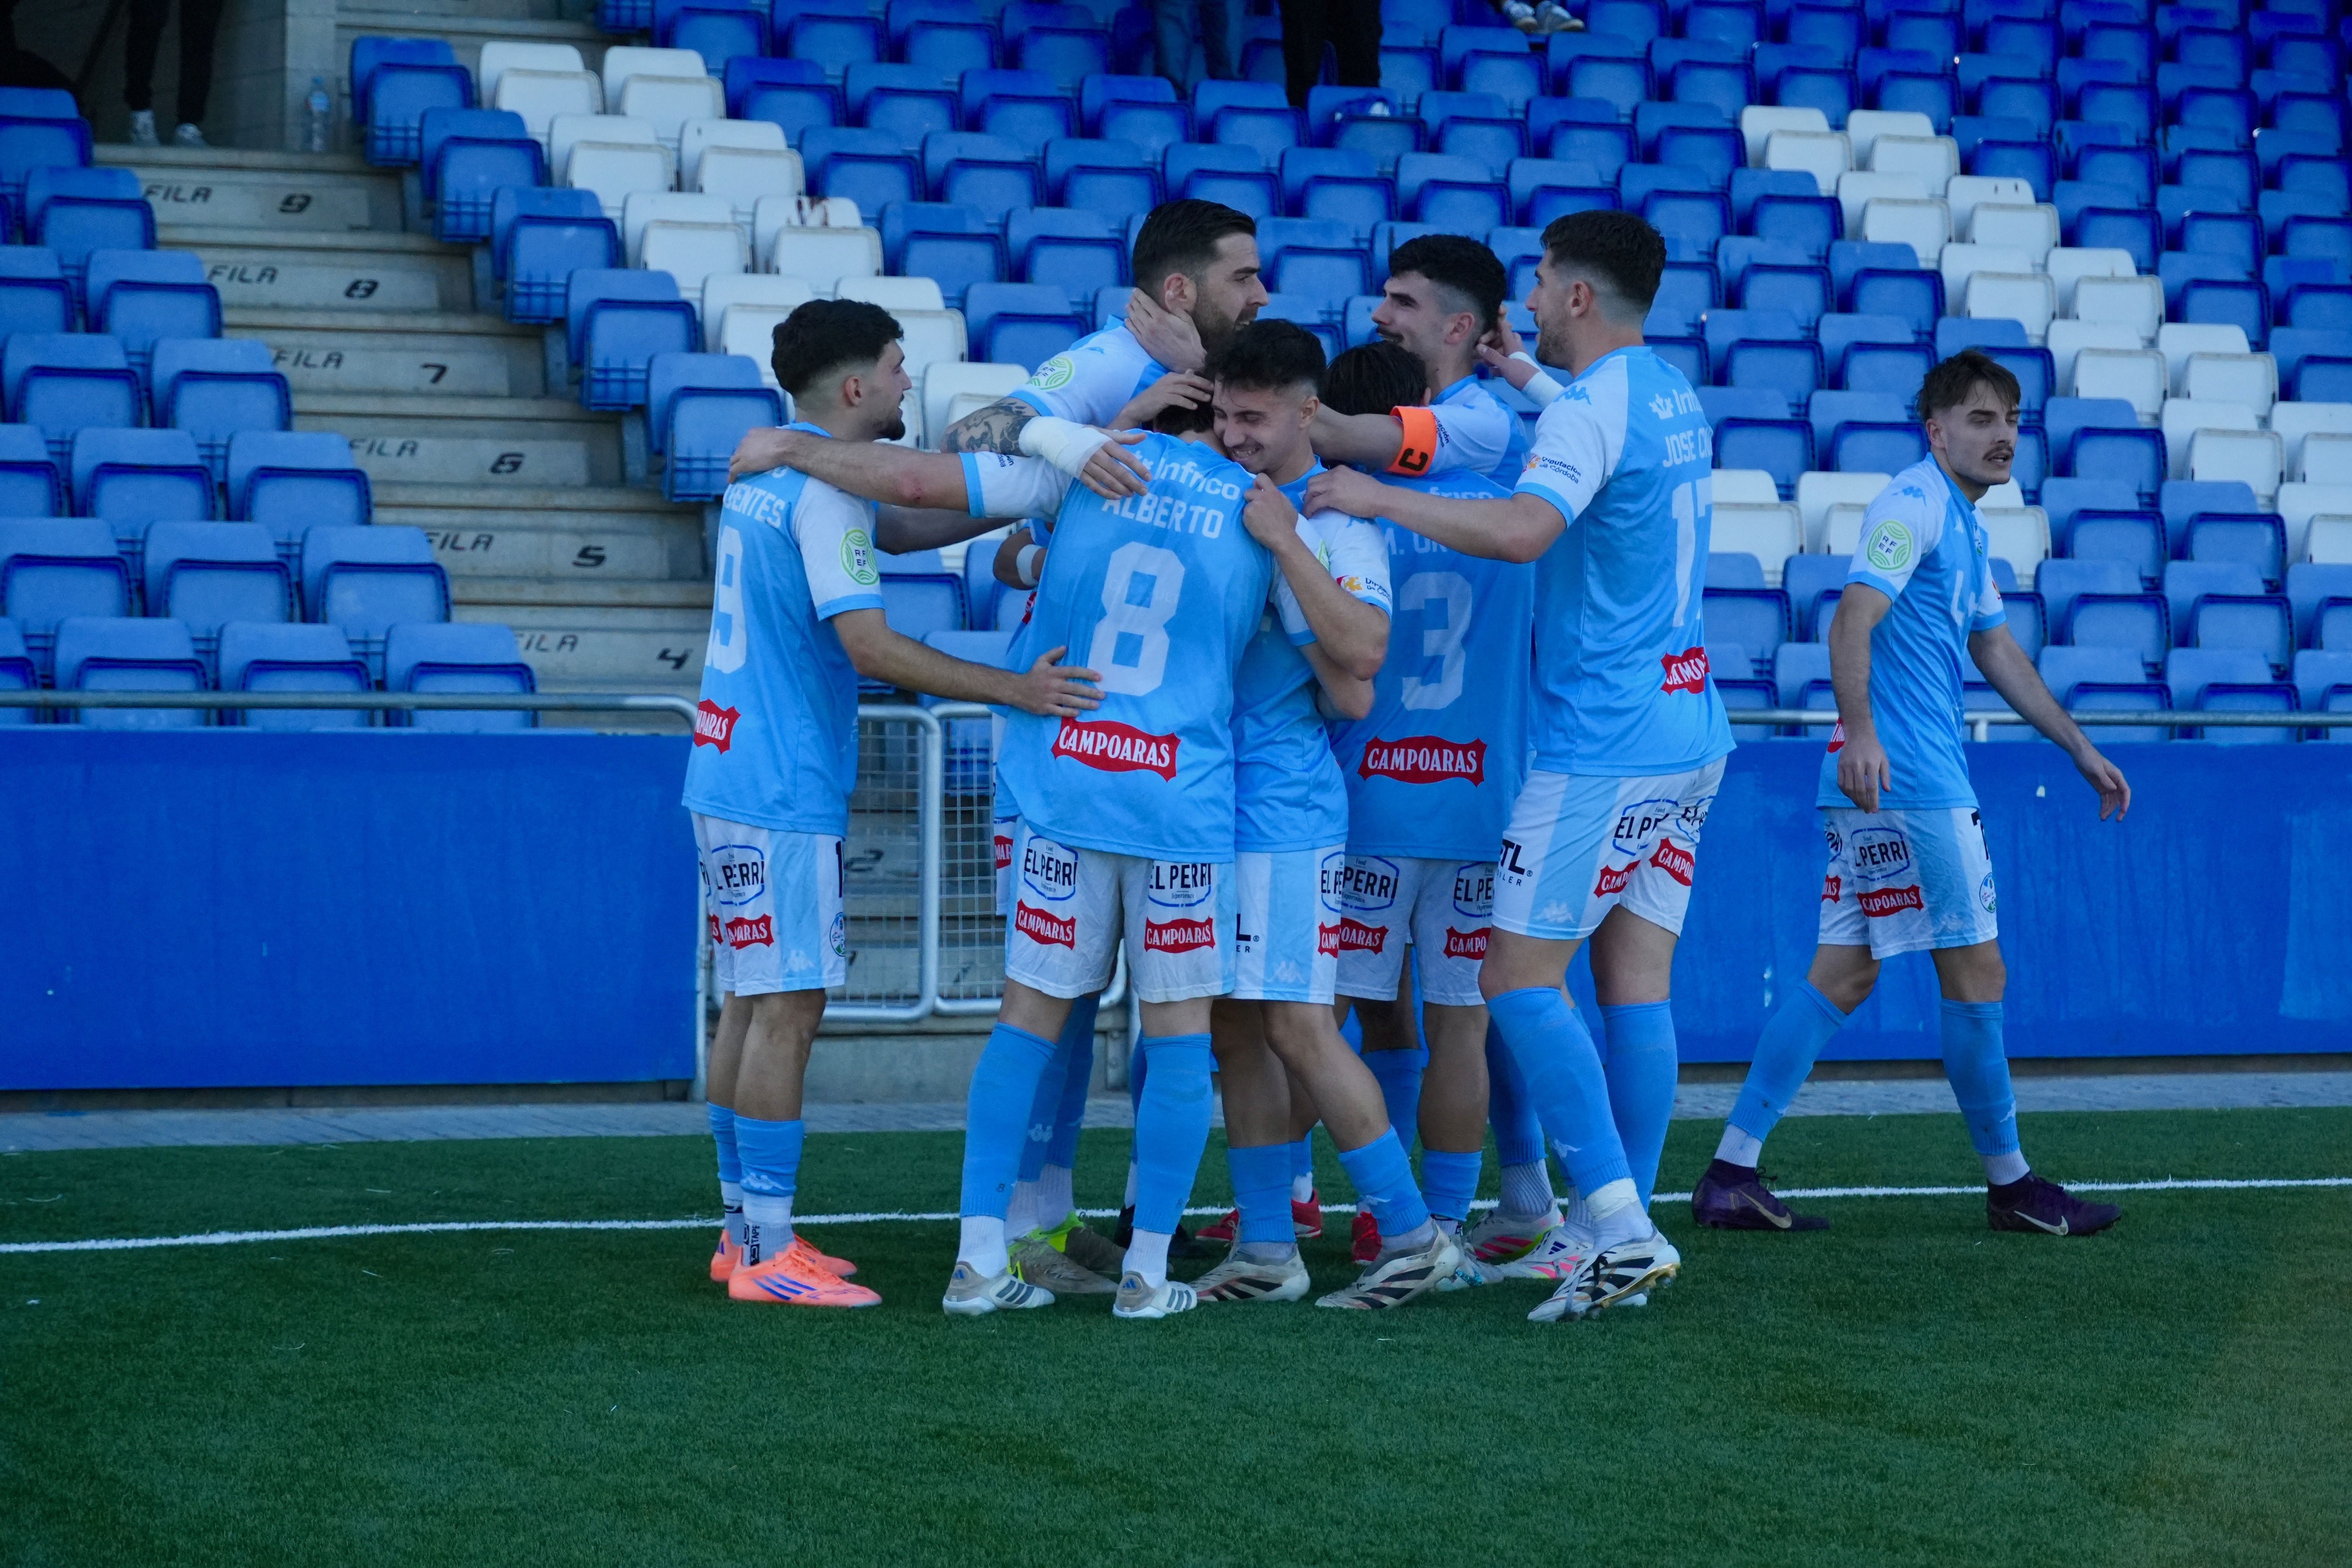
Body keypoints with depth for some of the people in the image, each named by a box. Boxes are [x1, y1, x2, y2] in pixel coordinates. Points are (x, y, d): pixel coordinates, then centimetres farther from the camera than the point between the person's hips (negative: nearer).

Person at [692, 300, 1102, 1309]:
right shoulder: (826, 490, -15)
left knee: (751, 1007, 12)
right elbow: (869, 647, -22)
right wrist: (1012, 689, -22)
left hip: (732, 776, 10)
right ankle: (766, 1253, -6)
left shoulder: (763, 470, 14)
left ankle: (745, 1234, 17)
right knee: (787, 1010, -7)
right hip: (783, 790, -10)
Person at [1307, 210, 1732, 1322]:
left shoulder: (1591, 406, -14)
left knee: (1519, 978, -6)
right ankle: (1622, 1232, 8)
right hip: (1687, 730, 9)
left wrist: (1380, 499, -22)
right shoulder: (1671, 394, 14)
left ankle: (1620, 1227, -13)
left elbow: (1522, 529, -31)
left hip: (1603, 741, -9)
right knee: (1637, 979, 7)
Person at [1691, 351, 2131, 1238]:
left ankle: (1732, 1174, 4)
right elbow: (1852, 620, -21)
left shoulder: (1962, 525, 22)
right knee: (1976, 973, -2)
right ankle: (2009, 1184, 9)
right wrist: (1858, 732, -33)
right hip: (1907, 780, -10)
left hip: (1877, 783, 10)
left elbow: (1997, 651, 30)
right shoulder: (1915, 505, -10)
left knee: (1846, 973, 7)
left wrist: (2080, 748, 30)